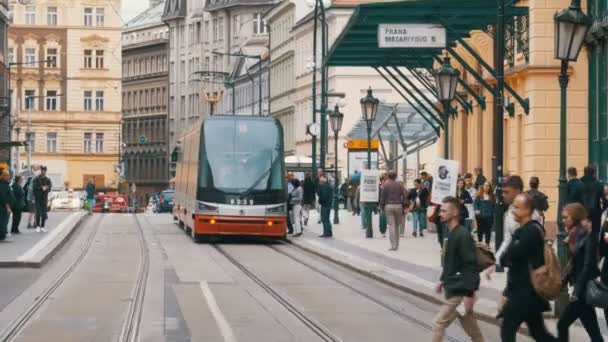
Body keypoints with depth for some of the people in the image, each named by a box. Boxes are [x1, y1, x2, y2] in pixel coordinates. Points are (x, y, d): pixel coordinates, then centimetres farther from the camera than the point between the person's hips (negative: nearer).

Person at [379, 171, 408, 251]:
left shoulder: (385, 185, 0)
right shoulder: (399, 184, 5)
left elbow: (382, 196, -2)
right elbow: (405, 195, 1)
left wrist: (382, 207, 6)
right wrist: (404, 206, 6)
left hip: (388, 206, -2)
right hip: (398, 205, 2)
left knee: (391, 225, -3)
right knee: (397, 225, 11)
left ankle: (393, 245, -10)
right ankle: (396, 245, 14)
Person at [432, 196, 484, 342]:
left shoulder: (463, 236, -19)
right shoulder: (451, 233, 10)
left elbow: (471, 266, -21)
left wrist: (470, 293, -23)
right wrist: (443, 280, 22)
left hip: (459, 291, -9)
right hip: (453, 288, 9)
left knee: (438, 324, -4)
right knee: (471, 327, 14)